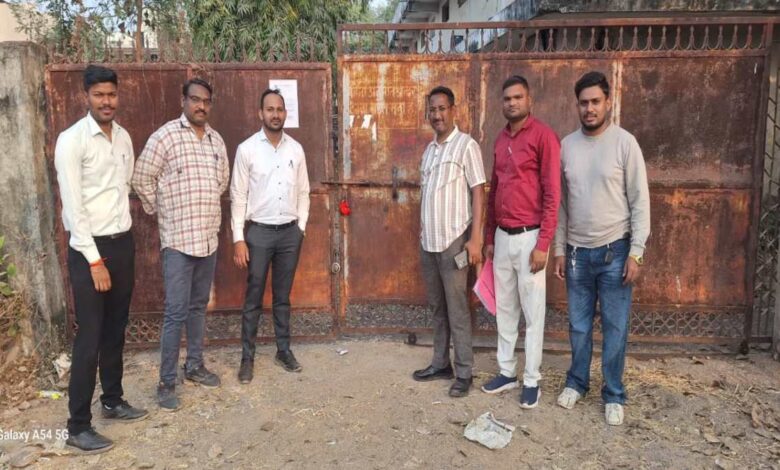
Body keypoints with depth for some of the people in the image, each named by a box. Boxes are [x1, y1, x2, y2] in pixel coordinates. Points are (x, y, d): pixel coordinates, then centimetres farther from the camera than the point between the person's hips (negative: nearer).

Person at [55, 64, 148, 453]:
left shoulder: (123, 137, 8)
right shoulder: (71, 140, -13)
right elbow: (72, 206, -16)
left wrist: (120, 241, 13)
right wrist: (94, 259, -17)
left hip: (123, 242, 7)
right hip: (89, 248, -6)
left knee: (115, 329, 16)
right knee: (89, 336, -2)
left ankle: (113, 401, 32)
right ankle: (78, 427, 10)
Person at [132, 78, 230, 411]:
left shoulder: (216, 140, 10)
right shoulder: (165, 135, -9)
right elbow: (141, 178, -7)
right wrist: (160, 211, 0)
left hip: (209, 237, 6)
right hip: (178, 239, -6)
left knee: (199, 306, 16)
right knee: (176, 312, -3)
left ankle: (195, 365, 30)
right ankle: (166, 382, 8)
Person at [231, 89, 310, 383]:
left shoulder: (296, 149, 4)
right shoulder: (247, 149, -6)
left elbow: (303, 192, 10)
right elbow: (238, 195, -6)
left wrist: (301, 228, 5)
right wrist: (238, 238, -10)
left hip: (290, 232, 3)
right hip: (259, 231, -3)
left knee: (283, 296, 13)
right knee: (254, 298, 5)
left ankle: (283, 350, 26)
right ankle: (247, 357, 16)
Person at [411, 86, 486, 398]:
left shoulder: (466, 145, -7)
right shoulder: (430, 148, 14)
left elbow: (478, 192, -11)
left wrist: (475, 238, -17)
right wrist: (421, 231, 16)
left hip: (453, 240, -7)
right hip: (428, 240, 7)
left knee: (456, 308, -1)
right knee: (437, 306, 14)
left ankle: (464, 372, 10)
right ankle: (440, 364, 25)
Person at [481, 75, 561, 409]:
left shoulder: (543, 136, -9)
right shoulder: (500, 140, 13)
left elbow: (552, 194, -13)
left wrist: (543, 244, -17)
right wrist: (489, 237, 14)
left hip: (529, 237, -7)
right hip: (502, 237, 7)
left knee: (532, 312, 3)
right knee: (504, 309, 13)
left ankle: (532, 380, 15)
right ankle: (507, 372, 26)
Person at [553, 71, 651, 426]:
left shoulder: (624, 142, -7)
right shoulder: (567, 145, 4)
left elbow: (640, 201, -8)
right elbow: (561, 202, 8)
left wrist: (636, 253, -12)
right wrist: (559, 249, 7)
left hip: (614, 250, -3)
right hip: (577, 251, 3)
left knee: (615, 327, 6)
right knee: (579, 324, 14)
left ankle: (614, 394, 21)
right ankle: (577, 381, 31)